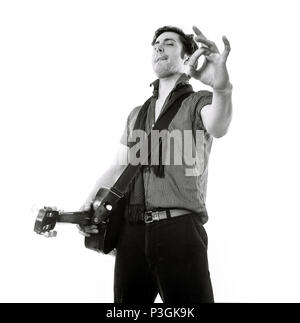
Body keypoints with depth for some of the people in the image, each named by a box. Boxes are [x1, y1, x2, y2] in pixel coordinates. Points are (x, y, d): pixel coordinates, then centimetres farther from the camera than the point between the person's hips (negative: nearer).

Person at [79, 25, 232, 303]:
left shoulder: (200, 101, 6)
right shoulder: (136, 114, 22)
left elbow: (217, 127, -19)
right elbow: (118, 167, 22)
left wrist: (221, 88, -41)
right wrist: (88, 206, 6)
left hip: (180, 228, -5)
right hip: (131, 229, 5)